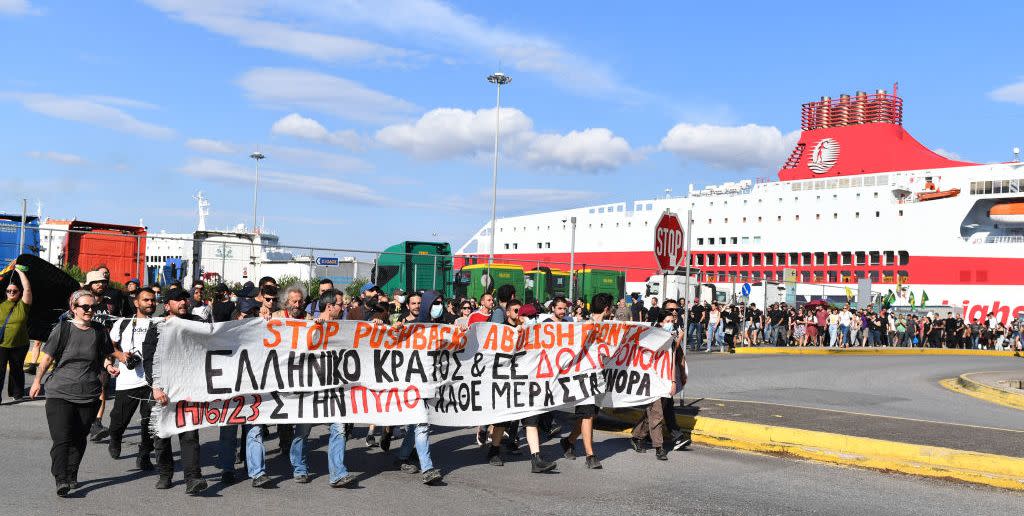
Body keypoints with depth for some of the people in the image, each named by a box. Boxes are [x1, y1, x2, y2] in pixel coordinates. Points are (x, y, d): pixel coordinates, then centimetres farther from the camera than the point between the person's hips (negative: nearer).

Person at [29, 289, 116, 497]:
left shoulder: (99, 331, 6)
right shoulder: (62, 329, -3)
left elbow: (104, 356, 19)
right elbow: (47, 358, 5)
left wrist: (109, 366, -1)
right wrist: (37, 381, 9)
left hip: (89, 395, 3)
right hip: (60, 392, -3)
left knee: (79, 438, 9)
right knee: (61, 438, -12)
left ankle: (72, 476, 22)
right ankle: (61, 480, -14)